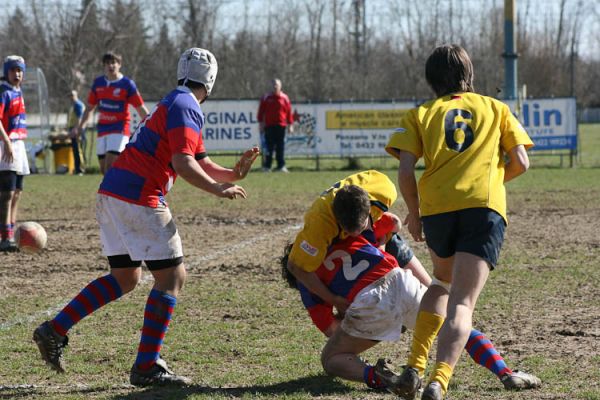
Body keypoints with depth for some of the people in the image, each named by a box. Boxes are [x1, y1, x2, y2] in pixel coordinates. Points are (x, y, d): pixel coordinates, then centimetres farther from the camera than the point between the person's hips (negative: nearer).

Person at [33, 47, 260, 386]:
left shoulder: (174, 104, 23)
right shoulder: (187, 107, -9)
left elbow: (200, 163, 24)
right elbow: (183, 164, -20)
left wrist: (232, 174, 9)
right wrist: (218, 189, -14)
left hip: (111, 194, 10)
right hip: (138, 199, -10)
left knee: (124, 278, 18)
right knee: (172, 276, -3)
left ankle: (55, 330, 13)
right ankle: (147, 366, -6)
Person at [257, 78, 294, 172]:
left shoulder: (284, 98, 8)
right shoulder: (266, 98, 6)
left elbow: (289, 112, 10)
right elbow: (261, 111, 8)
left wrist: (290, 124, 6)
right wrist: (261, 123, 1)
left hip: (281, 126, 1)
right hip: (269, 126, -1)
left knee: (280, 148, 1)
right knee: (269, 147, 0)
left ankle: (281, 166, 3)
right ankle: (267, 166, 4)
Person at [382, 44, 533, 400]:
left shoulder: (421, 115, 17)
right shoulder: (496, 108, 20)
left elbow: (405, 171, 4)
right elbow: (520, 163, 13)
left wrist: (414, 212, 19)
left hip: (436, 208, 2)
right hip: (485, 208, -2)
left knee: (442, 283, 29)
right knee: (461, 303, -9)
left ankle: (415, 368, 17)